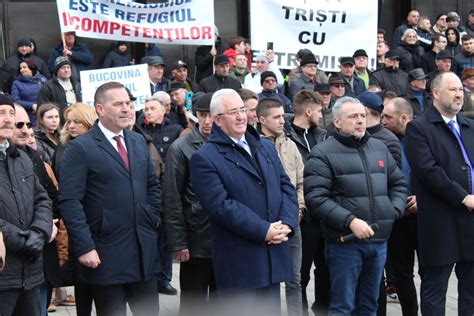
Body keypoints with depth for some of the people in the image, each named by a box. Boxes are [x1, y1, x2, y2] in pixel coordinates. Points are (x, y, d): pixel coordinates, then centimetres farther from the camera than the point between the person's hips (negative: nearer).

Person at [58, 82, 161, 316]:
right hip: (106, 254, -6)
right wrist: (85, 247, -18)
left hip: (144, 250, 6)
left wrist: (153, 219, 9)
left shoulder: (138, 142, 12)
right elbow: (69, 202, -14)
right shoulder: (80, 148, -9)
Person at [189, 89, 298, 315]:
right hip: (238, 262, -6)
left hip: (275, 255, 6)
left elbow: (286, 187, 11)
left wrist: (286, 223, -8)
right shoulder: (205, 158, -8)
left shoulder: (266, 147, 15)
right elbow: (221, 205, -17)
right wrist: (263, 231, -18)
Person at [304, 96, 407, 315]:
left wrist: (395, 210, 4)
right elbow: (315, 198, -15)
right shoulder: (323, 154, -6)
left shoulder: (379, 148, 14)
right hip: (345, 242, -6)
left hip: (379, 241, 6)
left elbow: (398, 183, 22)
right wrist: (349, 221, -22)